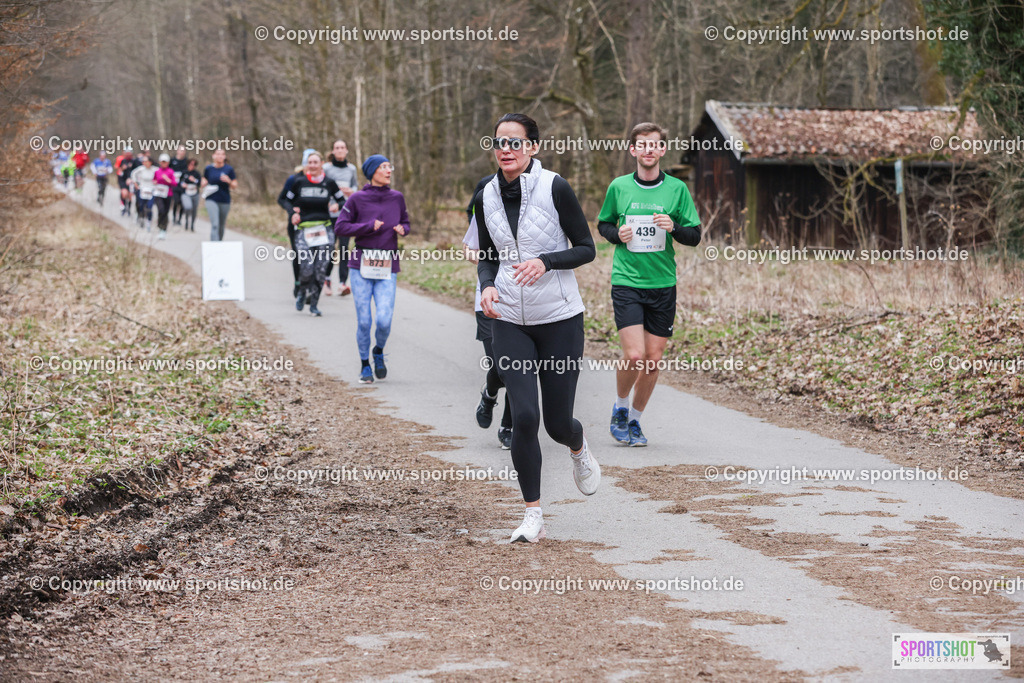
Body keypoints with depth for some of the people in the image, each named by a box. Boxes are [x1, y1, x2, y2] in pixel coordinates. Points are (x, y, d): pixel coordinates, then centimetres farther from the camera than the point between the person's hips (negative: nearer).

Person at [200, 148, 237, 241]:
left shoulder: (229, 169, 0)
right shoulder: (208, 169, 2)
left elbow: (235, 187, 2)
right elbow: (204, 181, 16)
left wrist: (228, 181, -19)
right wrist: (202, 187, -7)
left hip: (225, 201, 2)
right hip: (211, 200, -2)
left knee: (221, 226, 13)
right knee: (215, 224, -17)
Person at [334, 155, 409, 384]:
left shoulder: (397, 198, 7)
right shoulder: (357, 199, -2)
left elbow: (405, 222, 20)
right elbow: (340, 227, -3)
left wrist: (403, 229, -3)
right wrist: (369, 226, -13)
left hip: (388, 269, 2)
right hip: (361, 267, -2)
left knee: (384, 320, -10)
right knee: (364, 322, 0)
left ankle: (379, 353, 20)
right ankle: (365, 365, 19)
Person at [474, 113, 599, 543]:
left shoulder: (555, 188, -10)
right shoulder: (486, 197, 2)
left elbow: (586, 249, -5)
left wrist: (545, 261, -22)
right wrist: (487, 286, -7)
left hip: (560, 318, -2)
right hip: (510, 322, 2)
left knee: (557, 422, 5)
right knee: (524, 416, -11)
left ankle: (579, 449, 44)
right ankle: (533, 516, 1)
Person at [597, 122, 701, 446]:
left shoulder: (677, 189, 2)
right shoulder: (619, 187, 2)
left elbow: (694, 236, 5)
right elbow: (603, 224, 16)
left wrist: (674, 228, -16)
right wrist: (617, 234, -6)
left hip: (663, 284, 2)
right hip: (626, 282, -2)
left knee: (653, 359, 3)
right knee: (634, 355, -14)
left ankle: (635, 419, 22)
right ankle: (620, 407, 13)